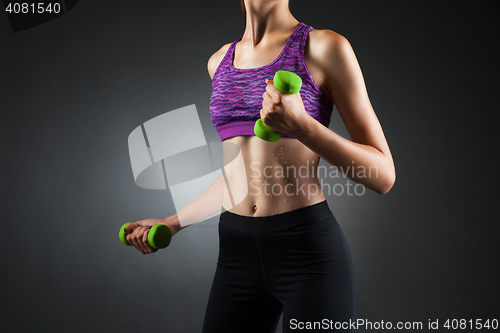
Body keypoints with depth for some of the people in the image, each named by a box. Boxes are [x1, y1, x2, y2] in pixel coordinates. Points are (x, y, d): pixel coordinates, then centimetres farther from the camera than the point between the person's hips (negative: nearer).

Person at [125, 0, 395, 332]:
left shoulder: (324, 47, -5)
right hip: (237, 253, 5)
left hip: (309, 247, -5)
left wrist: (302, 126, -22)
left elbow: (383, 176, -8)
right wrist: (173, 222, 22)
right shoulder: (220, 61, 12)